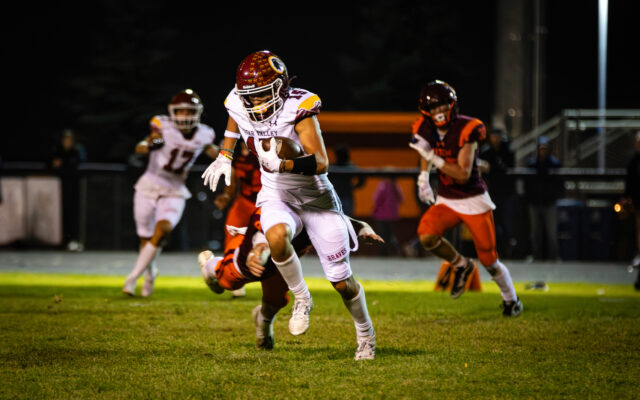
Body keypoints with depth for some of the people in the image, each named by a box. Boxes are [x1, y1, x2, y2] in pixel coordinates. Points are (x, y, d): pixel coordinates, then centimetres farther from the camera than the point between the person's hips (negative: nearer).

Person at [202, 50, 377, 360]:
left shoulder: (297, 108, -25)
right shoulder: (240, 107, -9)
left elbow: (320, 162, -33)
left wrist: (283, 164, -47)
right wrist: (224, 157, 13)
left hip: (315, 196, -3)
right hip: (276, 196, 3)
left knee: (341, 281, 3)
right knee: (276, 236, -36)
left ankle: (365, 334, 31)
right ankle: (301, 298, -10)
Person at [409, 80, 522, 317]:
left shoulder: (466, 131, -21)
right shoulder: (426, 130, -5)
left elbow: (463, 175, -26)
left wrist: (432, 156, -31)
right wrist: (423, 177, 6)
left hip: (474, 201, -4)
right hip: (446, 201, 4)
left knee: (488, 260, 0)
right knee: (426, 235, -25)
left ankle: (511, 299, 29)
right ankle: (461, 266, 3)